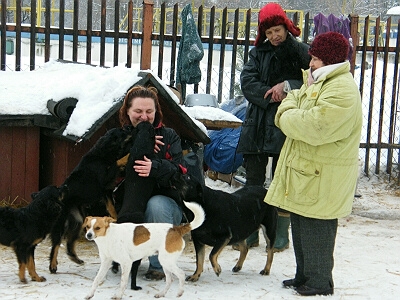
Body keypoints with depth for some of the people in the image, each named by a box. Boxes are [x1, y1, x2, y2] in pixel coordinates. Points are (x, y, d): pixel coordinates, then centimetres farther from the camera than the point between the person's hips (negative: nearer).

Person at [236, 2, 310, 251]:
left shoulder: (300, 51, -1)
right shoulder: (258, 53, 10)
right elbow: (247, 81, -3)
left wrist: (288, 86, -20)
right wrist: (272, 95, -15)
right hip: (257, 125, 4)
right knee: (253, 180, 8)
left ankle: (282, 234, 14)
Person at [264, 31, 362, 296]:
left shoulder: (342, 90, -19)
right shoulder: (318, 81, 16)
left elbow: (315, 127, -28)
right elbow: (295, 99, 19)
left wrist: (288, 118, -12)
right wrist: (288, 110, -4)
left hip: (322, 177, -10)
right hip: (305, 169, 10)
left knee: (316, 229, -2)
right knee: (300, 225, 17)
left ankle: (320, 282, 10)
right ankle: (304, 276, 30)